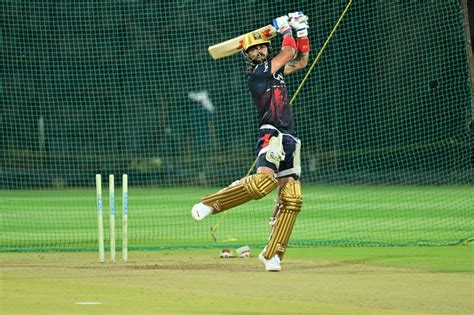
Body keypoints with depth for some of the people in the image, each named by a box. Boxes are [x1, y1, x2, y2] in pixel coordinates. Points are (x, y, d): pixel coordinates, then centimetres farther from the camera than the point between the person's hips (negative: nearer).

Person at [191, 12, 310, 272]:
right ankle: (208, 204, -19)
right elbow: (289, 53, -1)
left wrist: (301, 30, 22)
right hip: (272, 136, -8)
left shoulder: (273, 69, 21)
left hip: (289, 140, 8)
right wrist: (285, 28, 13)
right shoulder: (256, 72, -3)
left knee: (291, 198, -3)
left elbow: (302, 60, 31)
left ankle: (271, 254, 0)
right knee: (263, 181, -32)